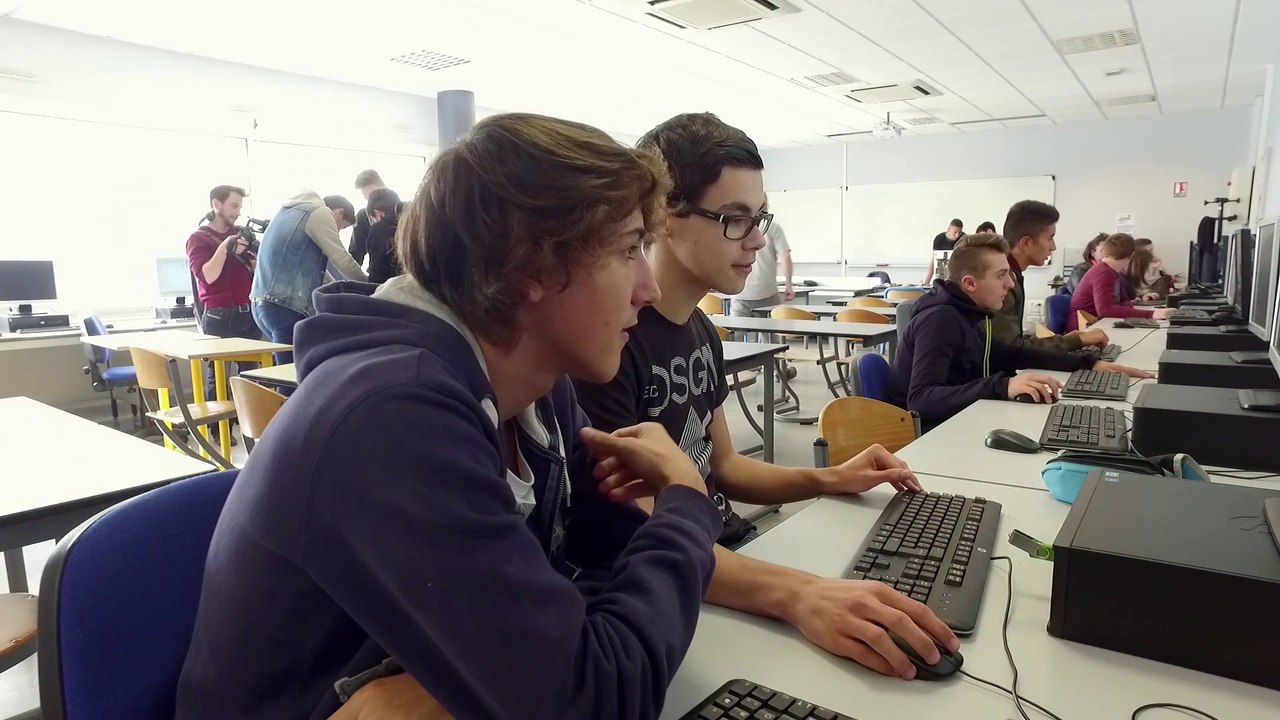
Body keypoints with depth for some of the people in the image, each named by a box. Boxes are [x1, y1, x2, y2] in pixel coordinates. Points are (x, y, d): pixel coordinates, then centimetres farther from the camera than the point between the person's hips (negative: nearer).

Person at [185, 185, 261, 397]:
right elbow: (206, 276, -14)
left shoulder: (240, 233, 13)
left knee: (251, 371, 4)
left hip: (249, 312, 4)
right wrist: (224, 248, -22)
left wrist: (253, 256, -7)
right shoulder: (198, 239, 0)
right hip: (220, 317, -4)